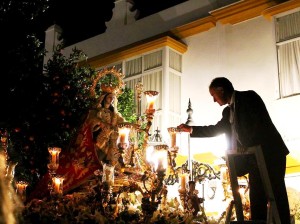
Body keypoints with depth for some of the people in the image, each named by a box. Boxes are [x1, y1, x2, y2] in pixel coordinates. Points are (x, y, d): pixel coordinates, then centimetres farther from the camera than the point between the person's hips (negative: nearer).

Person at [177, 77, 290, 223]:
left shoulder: (248, 97, -5)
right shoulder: (228, 111, 17)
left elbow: (260, 124, -14)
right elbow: (215, 130, 29)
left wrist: (247, 148, -13)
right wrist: (190, 129, 26)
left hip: (270, 153, -8)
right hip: (254, 158, 8)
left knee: (277, 195, -8)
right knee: (256, 200, 4)